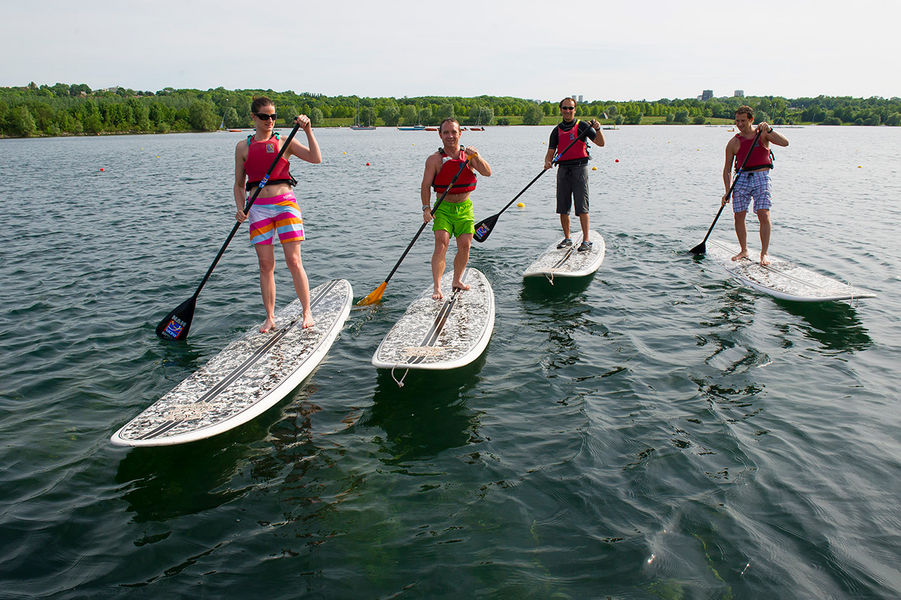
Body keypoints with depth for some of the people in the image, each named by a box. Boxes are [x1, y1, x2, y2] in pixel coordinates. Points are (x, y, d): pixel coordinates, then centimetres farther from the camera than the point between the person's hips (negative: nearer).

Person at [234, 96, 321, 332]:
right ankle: (270, 318, 10)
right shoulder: (243, 146, 10)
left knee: (294, 260, -5)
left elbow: (316, 158, -5)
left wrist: (308, 131, -12)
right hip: (258, 208, 2)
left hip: (285, 203, -2)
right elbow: (239, 184, 12)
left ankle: (307, 312, 7)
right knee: (265, 264, 2)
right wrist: (240, 208, -4)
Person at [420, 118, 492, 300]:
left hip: (465, 207, 3)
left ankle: (457, 280, 23)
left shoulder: (468, 155, 3)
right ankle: (437, 288, -17)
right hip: (443, 207, -3)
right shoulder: (434, 159, -4)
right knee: (441, 244, -17)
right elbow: (425, 186, -6)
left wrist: (477, 157, -22)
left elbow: (487, 173, -6)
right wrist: (426, 207, -19)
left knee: (465, 246, 1)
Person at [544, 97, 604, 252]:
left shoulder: (582, 126, 3)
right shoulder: (557, 131, 14)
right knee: (562, 207, 3)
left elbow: (600, 143, -4)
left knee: (582, 207, -10)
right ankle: (567, 238, 17)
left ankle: (586, 241, -8)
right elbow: (550, 152, 8)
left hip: (579, 168, -4)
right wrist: (548, 162, -14)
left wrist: (598, 129, -22)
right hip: (563, 169, 4)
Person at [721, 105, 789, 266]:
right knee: (739, 216, -1)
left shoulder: (762, 133, 3)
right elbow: (727, 169, 8)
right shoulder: (733, 143, 6)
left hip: (761, 176, -2)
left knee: (764, 215, -11)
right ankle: (744, 250, 16)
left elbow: (785, 142, -9)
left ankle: (764, 253, -4)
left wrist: (769, 130, -22)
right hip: (742, 178, 2)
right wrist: (727, 191, -2)